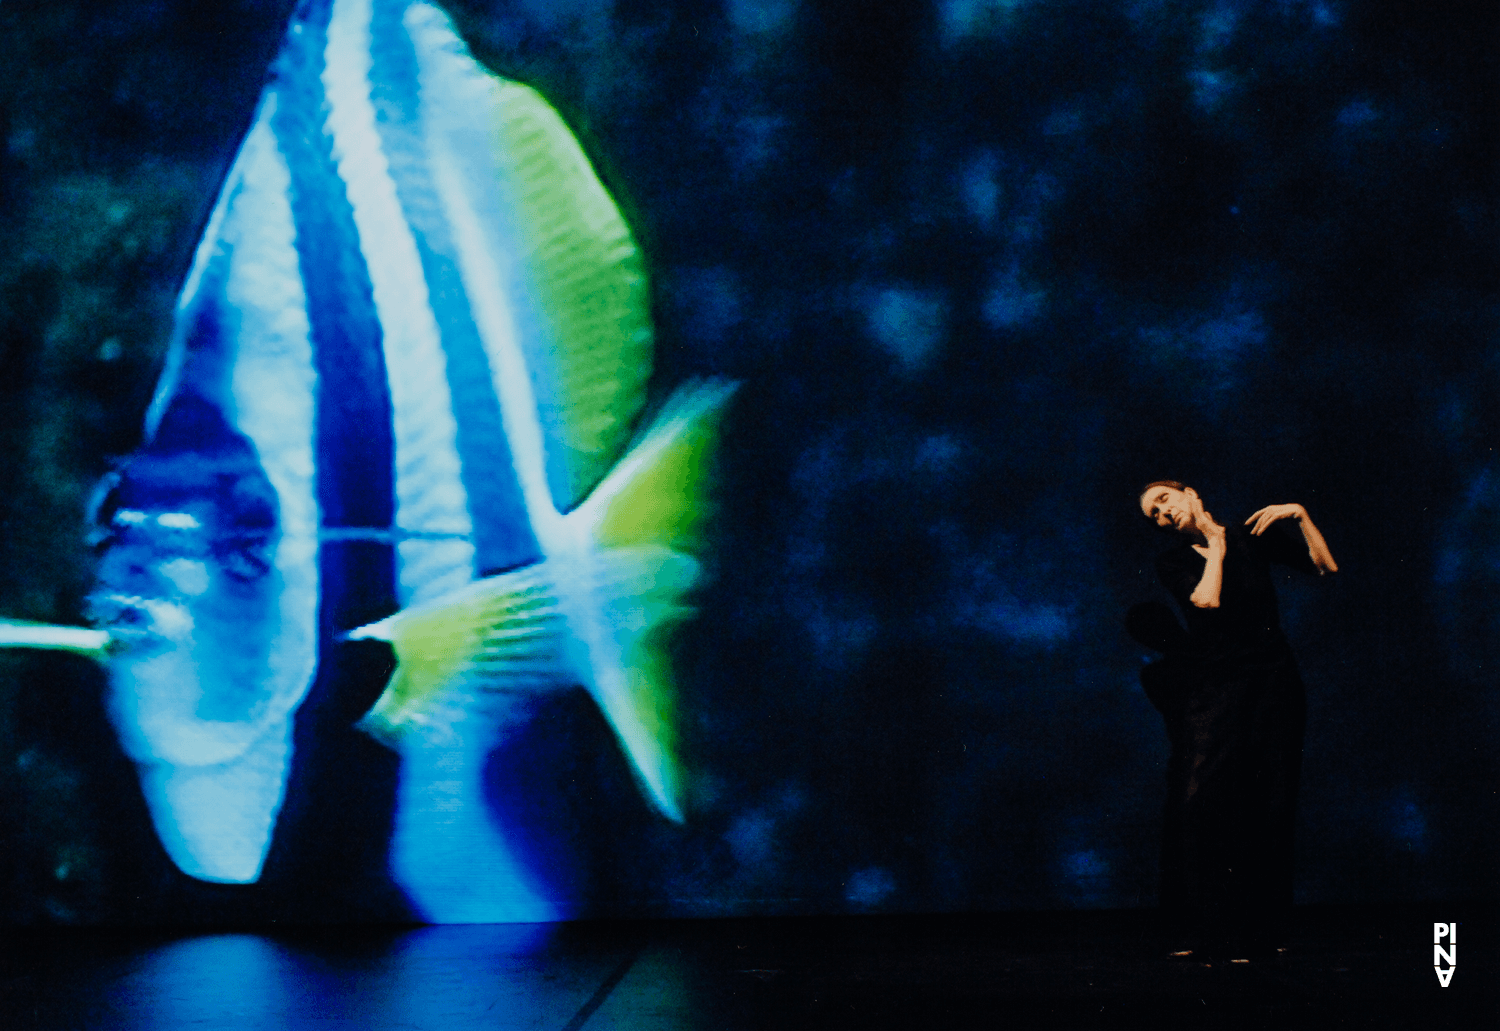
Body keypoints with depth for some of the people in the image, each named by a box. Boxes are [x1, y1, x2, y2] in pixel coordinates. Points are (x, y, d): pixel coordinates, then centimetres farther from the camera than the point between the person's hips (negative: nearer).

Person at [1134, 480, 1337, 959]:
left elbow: (1325, 566, 5)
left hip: (1273, 683, 1)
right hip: (1213, 689, -1)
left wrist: (1300, 515, -4)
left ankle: (1255, 930, 5)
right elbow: (1206, 599, -12)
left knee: (1269, 809, -2)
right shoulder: (1172, 562, 8)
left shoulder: (1254, 535, 10)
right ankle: (1201, 929, -9)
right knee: (1197, 800, -14)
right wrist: (1216, 547, 2)